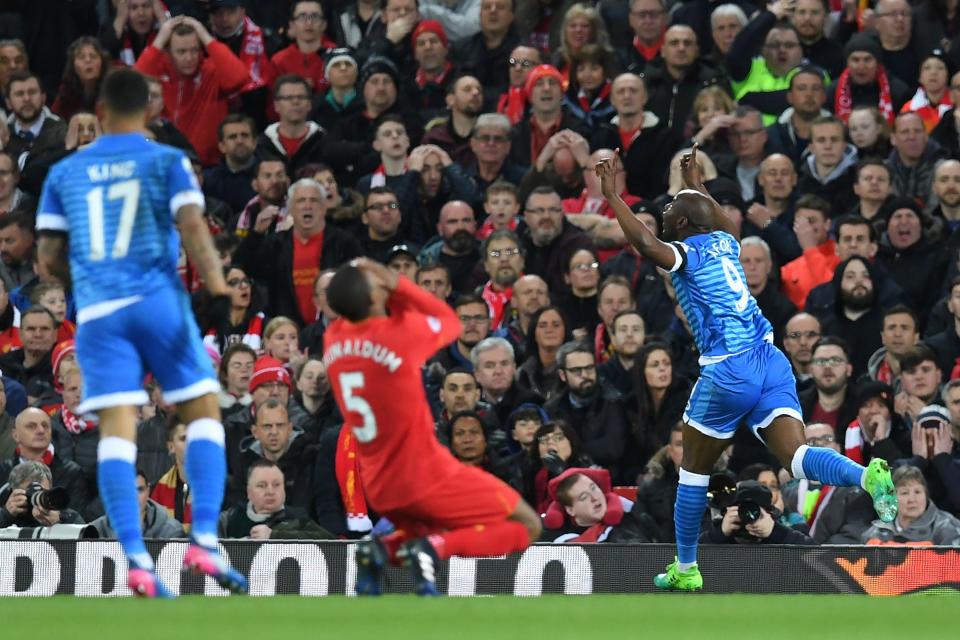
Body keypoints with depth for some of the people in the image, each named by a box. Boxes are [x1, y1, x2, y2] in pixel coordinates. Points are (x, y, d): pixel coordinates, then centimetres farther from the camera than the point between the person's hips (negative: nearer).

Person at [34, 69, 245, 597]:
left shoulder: (65, 172, 14)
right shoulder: (167, 161, 6)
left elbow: (50, 257, 14)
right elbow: (192, 226, -9)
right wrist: (219, 290, -10)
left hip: (96, 312, 2)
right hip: (157, 299, -2)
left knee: (116, 430, -5)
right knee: (204, 414, 8)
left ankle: (136, 559, -18)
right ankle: (204, 540, -7)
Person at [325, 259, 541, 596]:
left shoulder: (333, 339, -3)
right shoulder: (401, 332, -20)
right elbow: (450, 321, 1)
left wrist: (393, 287, -2)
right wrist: (398, 285, -6)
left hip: (380, 491, 7)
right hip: (427, 479, -7)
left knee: (440, 528, 33)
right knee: (526, 526, 7)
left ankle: (383, 547, 2)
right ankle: (434, 548, -15)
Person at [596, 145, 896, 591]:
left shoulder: (686, 253, -3)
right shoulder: (724, 243, 18)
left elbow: (645, 242, -25)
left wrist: (612, 196, -15)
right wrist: (698, 185, 58)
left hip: (727, 372, -6)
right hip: (773, 364, 6)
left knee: (694, 467, 15)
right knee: (796, 456, -11)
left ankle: (685, 569, 25)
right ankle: (866, 476, -42)